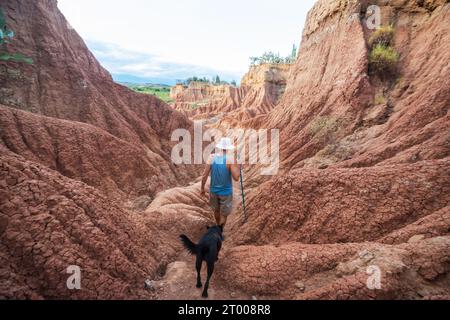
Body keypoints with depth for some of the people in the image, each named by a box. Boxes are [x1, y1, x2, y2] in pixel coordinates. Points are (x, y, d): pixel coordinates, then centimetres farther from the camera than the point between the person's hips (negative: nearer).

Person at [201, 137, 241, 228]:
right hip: (226, 192, -5)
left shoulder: (212, 158, -9)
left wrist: (202, 188, 5)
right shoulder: (231, 159, -20)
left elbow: (205, 175, -8)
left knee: (216, 210, 27)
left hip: (213, 190, 5)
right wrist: (238, 168, -6)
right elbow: (236, 178, -23)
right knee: (224, 214, 13)